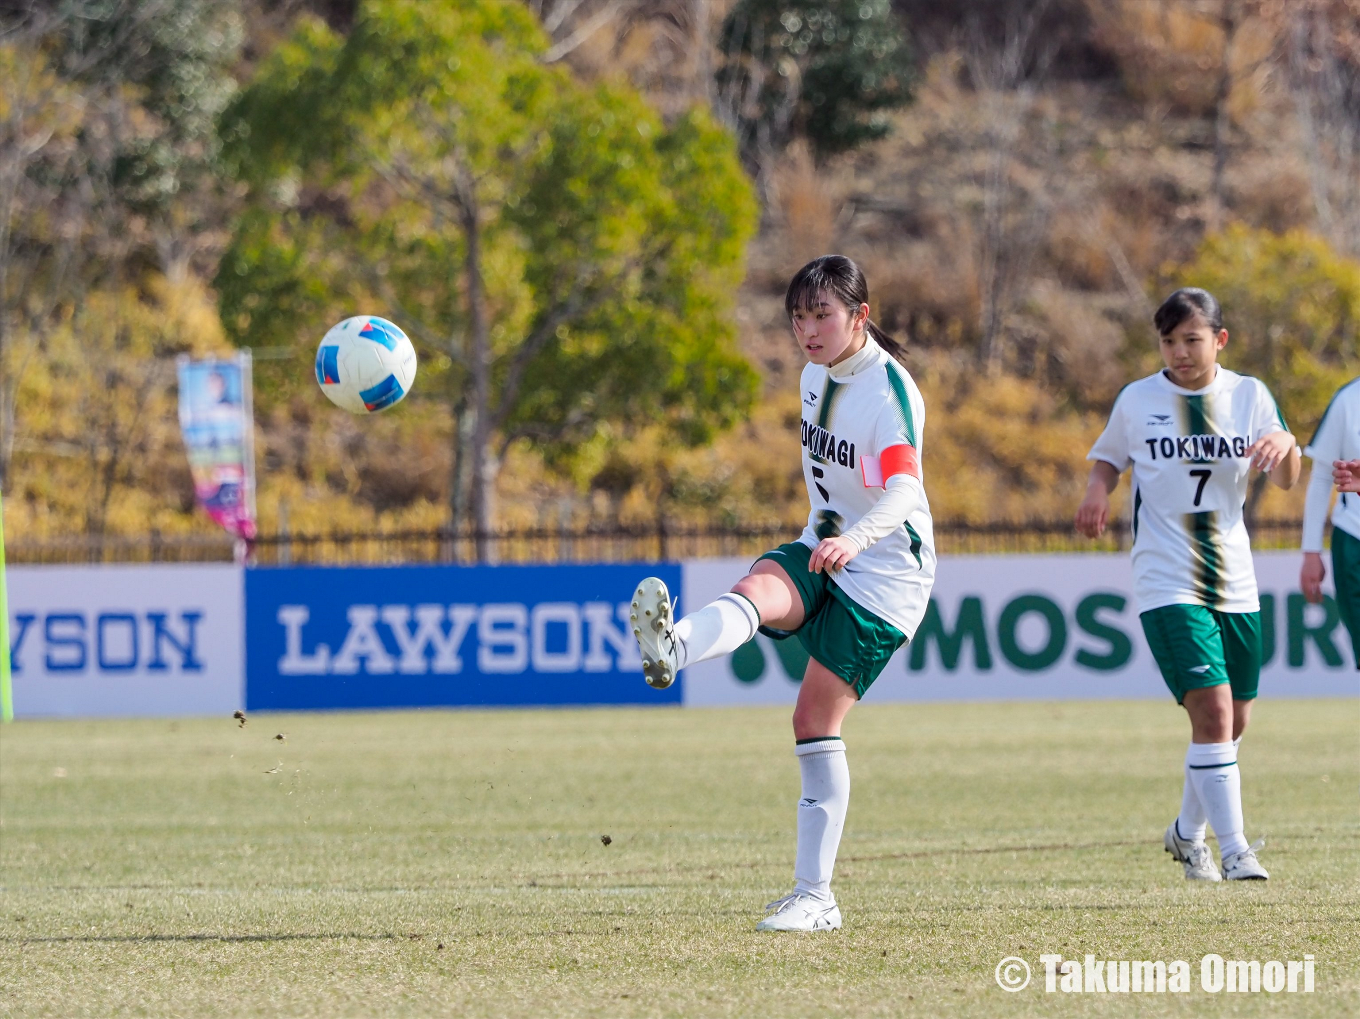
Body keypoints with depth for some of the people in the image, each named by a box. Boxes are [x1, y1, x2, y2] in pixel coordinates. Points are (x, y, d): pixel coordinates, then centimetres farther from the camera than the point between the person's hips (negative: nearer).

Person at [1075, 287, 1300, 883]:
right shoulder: (1136, 401, -1)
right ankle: (1233, 851, -14)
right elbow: (1108, 457, 15)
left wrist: (1284, 445, -20)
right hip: (1167, 584, -4)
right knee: (1212, 712, -18)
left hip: (1234, 583, 4)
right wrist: (1099, 488, -7)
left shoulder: (1249, 396, 4)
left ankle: (1188, 832, 34)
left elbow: (1286, 481, 2)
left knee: (1232, 723, 12)